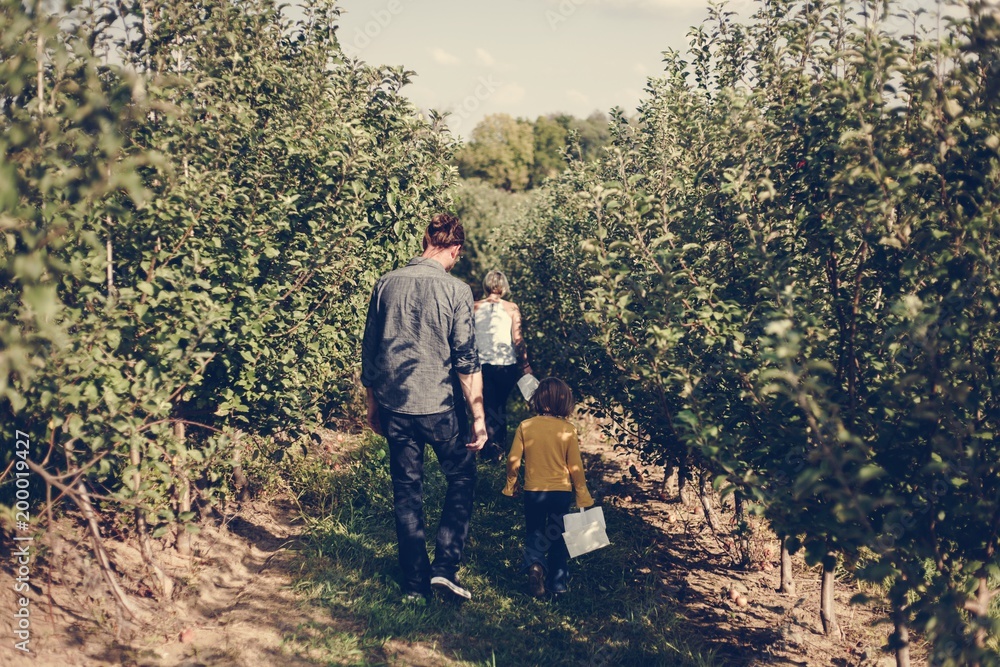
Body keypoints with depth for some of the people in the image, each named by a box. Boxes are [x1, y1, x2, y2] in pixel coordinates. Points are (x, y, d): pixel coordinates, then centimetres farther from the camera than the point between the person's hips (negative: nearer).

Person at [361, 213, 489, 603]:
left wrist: (373, 404, 18)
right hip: (441, 407, -4)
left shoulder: (387, 284, 2)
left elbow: (369, 351, 8)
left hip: (394, 406, 4)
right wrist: (478, 415, -7)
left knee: (406, 493, 12)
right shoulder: (455, 290, -10)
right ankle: (445, 565, 6)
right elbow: (466, 360, -12)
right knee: (461, 479, 16)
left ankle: (415, 584, 17)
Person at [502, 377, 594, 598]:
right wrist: (582, 495, 5)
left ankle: (535, 564, -10)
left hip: (533, 491, 0)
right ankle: (558, 582, 17)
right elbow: (575, 466, -6)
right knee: (558, 538, 15)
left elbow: (513, 460, -6)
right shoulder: (567, 430, -10)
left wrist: (511, 484, 11)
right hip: (561, 491, 0)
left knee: (534, 533, 17)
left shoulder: (525, 426, -8)